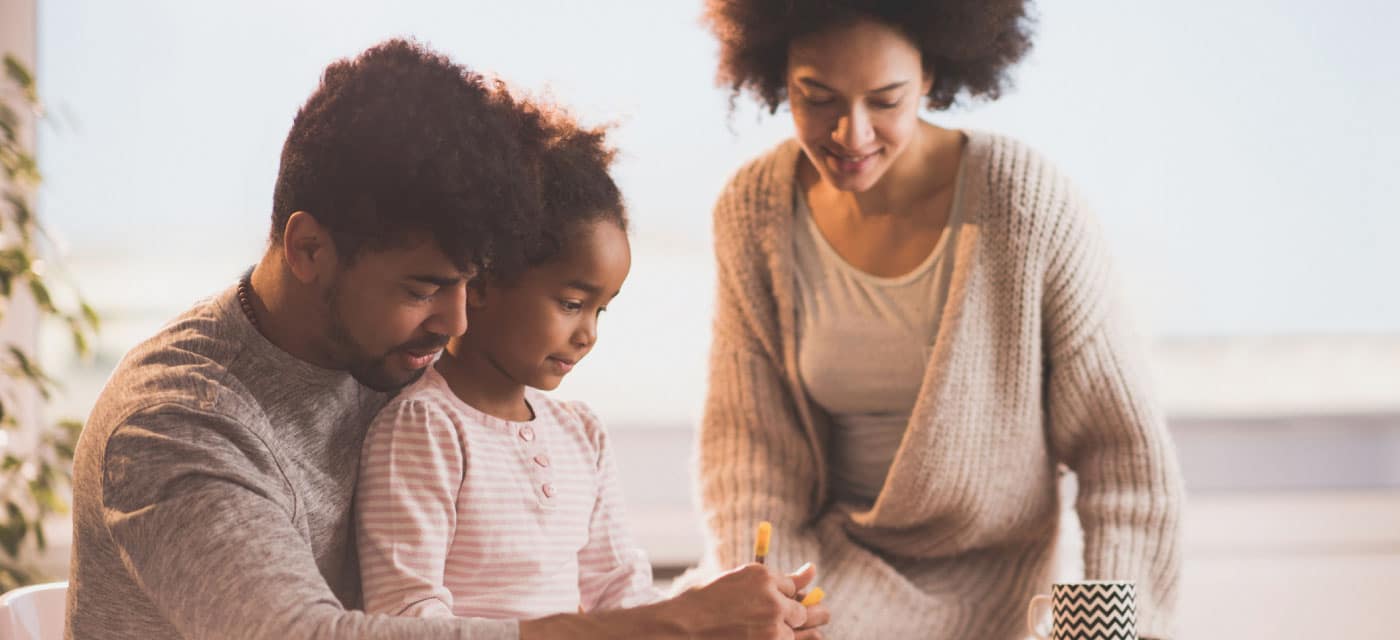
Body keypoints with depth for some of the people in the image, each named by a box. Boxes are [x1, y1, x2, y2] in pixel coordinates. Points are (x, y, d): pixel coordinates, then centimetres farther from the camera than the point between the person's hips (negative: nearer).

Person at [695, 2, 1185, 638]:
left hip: (995, 578, -4)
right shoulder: (751, 210, -6)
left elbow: (1120, 446, -11)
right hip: (832, 554, 4)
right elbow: (746, 438, -2)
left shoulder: (1030, 203, -18)